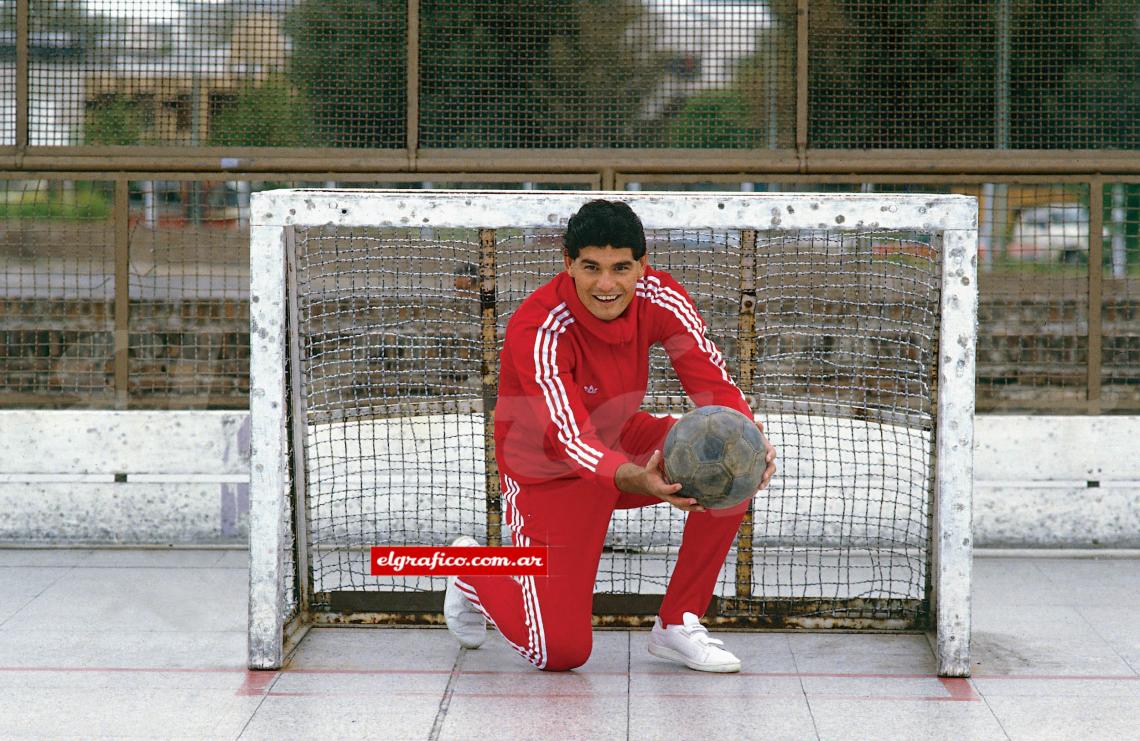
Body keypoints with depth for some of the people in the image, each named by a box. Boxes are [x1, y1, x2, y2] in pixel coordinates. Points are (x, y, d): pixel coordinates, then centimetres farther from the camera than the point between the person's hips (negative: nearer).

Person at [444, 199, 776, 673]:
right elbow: (570, 439, -39)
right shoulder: (537, 331, -31)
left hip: (624, 440, 5)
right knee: (562, 652, -13)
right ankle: (474, 575, 21)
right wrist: (635, 479, -60)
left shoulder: (658, 297, -17)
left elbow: (715, 384, -19)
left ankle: (677, 625, -6)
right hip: (550, 471, -5)